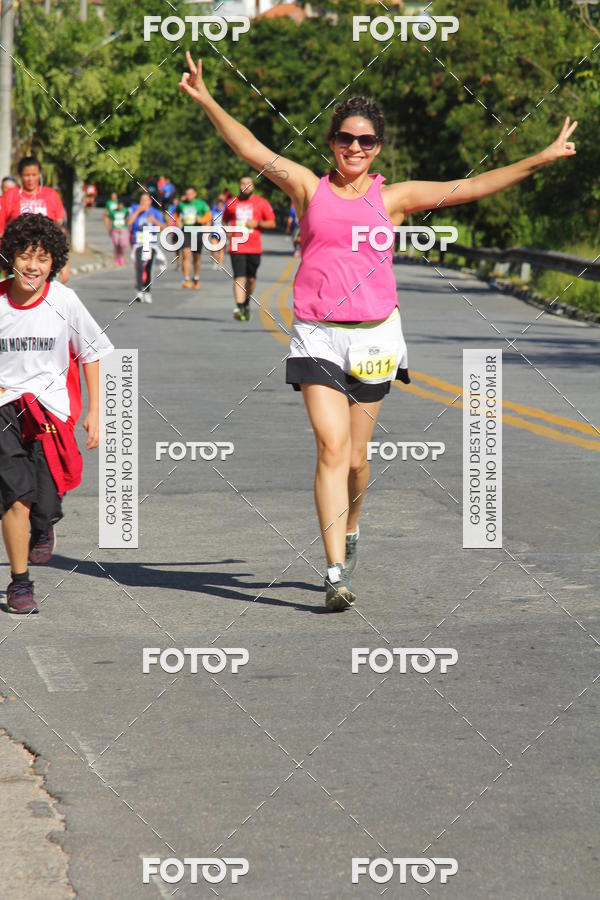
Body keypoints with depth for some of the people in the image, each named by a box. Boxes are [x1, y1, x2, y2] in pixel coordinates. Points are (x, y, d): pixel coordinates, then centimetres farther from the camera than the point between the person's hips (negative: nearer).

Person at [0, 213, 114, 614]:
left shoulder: (64, 301, -3)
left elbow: (92, 353, 8)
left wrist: (94, 412, 6)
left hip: (51, 408, 0)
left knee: (45, 503, -8)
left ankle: (43, 528, 31)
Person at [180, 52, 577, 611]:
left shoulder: (393, 198, 7)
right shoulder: (309, 188, 7)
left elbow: (471, 188, 8)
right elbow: (250, 149, 5)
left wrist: (542, 158, 7)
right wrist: (206, 101, -2)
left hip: (374, 335, 1)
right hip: (317, 334, -1)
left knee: (355, 457, 7)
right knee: (331, 448, -13)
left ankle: (349, 528, 39)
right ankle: (336, 572, -13)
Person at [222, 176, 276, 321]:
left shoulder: (261, 203, 6)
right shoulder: (231, 203, 11)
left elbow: (272, 223, 5)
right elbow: (225, 221, 24)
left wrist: (257, 223, -11)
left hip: (254, 247, 1)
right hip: (236, 247, -1)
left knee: (251, 278, 10)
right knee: (239, 277, -13)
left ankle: (246, 303, 34)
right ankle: (239, 307, -21)